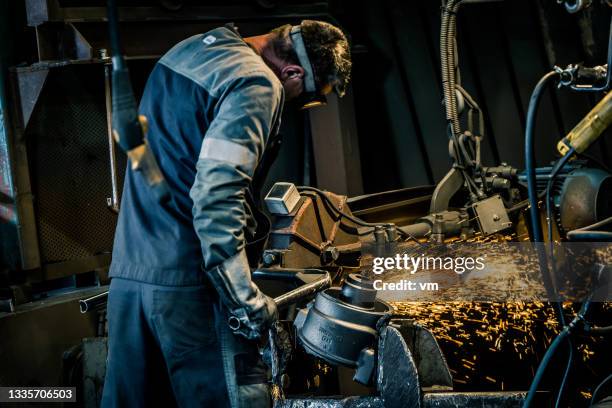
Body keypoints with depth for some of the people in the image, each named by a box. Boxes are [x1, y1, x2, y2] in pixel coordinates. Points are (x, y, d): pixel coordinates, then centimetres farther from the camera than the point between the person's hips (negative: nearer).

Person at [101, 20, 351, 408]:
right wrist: (247, 299, -19)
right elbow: (216, 199, -23)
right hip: (187, 278, -9)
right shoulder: (259, 84, -12)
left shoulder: (187, 49, 16)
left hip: (127, 270, 9)